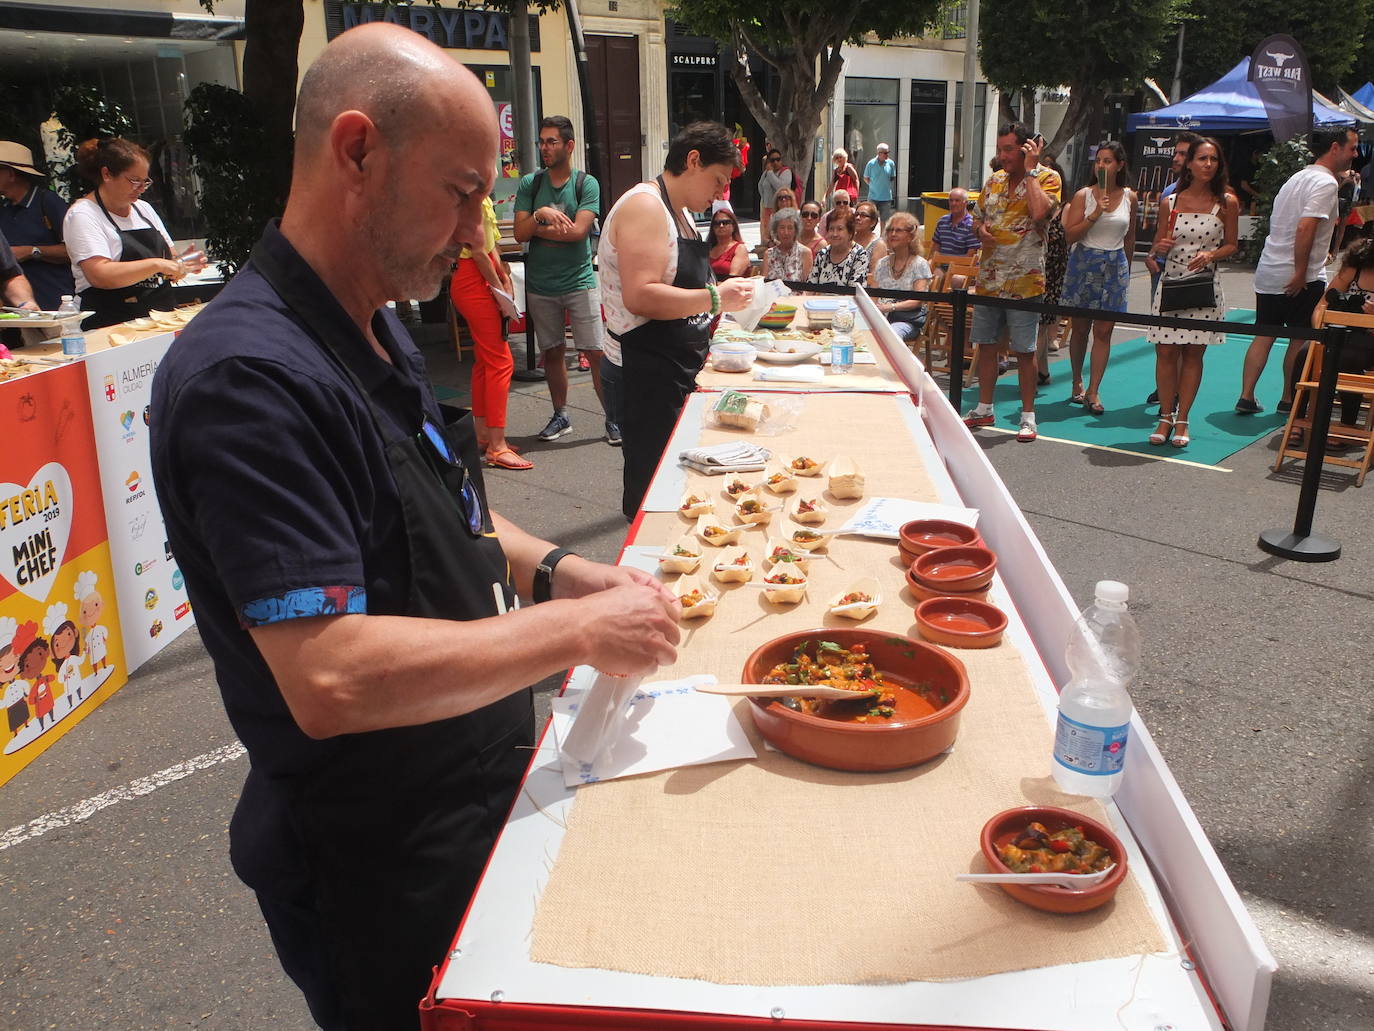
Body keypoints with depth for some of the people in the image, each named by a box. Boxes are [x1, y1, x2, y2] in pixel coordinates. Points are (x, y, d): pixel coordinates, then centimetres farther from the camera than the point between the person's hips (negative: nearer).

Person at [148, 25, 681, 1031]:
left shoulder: (377, 331, 4)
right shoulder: (247, 376, -28)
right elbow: (329, 677, -34)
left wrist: (550, 569, 0)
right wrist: (577, 631, -26)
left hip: (481, 799, 9)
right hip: (378, 865, -8)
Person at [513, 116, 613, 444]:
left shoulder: (586, 184, -3)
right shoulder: (529, 184, 5)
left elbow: (578, 231, -16)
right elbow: (520, 233, -3)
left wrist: (537, 228, -9)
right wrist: (541, 214, -19)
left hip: (580, 281, -3)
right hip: (540, 285, 3)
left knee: (596, 353, -5)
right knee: (552, 353, 12)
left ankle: (613, 418, 4)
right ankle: (561, 415, 26)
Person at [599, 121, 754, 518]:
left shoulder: (680, 213, 18)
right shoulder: (644, 206, -15)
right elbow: (641, 297, -27)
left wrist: (727, 294, 11)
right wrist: (715, 299, -21)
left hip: (679, 372, 10)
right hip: (645, 376, -10)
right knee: (652, 488, -4)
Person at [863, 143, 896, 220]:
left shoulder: (891, 163, 0)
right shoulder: (871, 163, -4)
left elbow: (893, 178, 13)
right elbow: (866, 178, 7)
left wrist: (887, 185, 2)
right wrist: (873, 185, 1)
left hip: (886, 197, 1)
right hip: (873, 197, -1)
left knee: (885, 219, 6)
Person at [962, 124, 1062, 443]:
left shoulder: (1047, 178, -6)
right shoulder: (994, 180, 11)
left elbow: (1039, 212, -26)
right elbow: (978, 218, 21)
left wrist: (1030, 170, -17)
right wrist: (980, 228, -3)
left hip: (1024, 281, -6)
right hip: (988, 278, 6)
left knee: (1024, 350, -1)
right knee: (985, 343, 11)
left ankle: (1028, 416, 8)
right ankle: (984, 409, 23)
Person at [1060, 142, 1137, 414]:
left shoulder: (1129, 197, 6)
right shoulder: (1083, 195, -2)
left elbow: (1130, 238, 17)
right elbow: (1070, 235, -8)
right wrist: (1095, 214, -18)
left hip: (1115, 267, 1)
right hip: (1084, 264, -1)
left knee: (1104, 331, -4)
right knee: (1079, 329, 6)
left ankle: (1093, 392, -2)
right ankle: (1077, 384, 23)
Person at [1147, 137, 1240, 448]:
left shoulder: (1227, 203, 2)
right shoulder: (1170, 202, 4)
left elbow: (1231, 245, 8)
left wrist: (1211, 254, -13)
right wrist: (1161, 246, -11)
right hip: (1170, 283, 1)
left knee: (1193, 352, 3)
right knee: (1165, 351, -2)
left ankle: (1182, 420, 12)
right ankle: (1165, 418, 11)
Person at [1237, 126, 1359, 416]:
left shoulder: (1299, 177, 16)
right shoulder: (1326, 182, -13)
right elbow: (1305, 227, -24)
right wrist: (1301, 272, -21)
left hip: (1269, 272, 8)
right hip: (1302, 277, -8)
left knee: (1263, 335, 9)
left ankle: (1246, 397, 7)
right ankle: (1289, 400, 12)